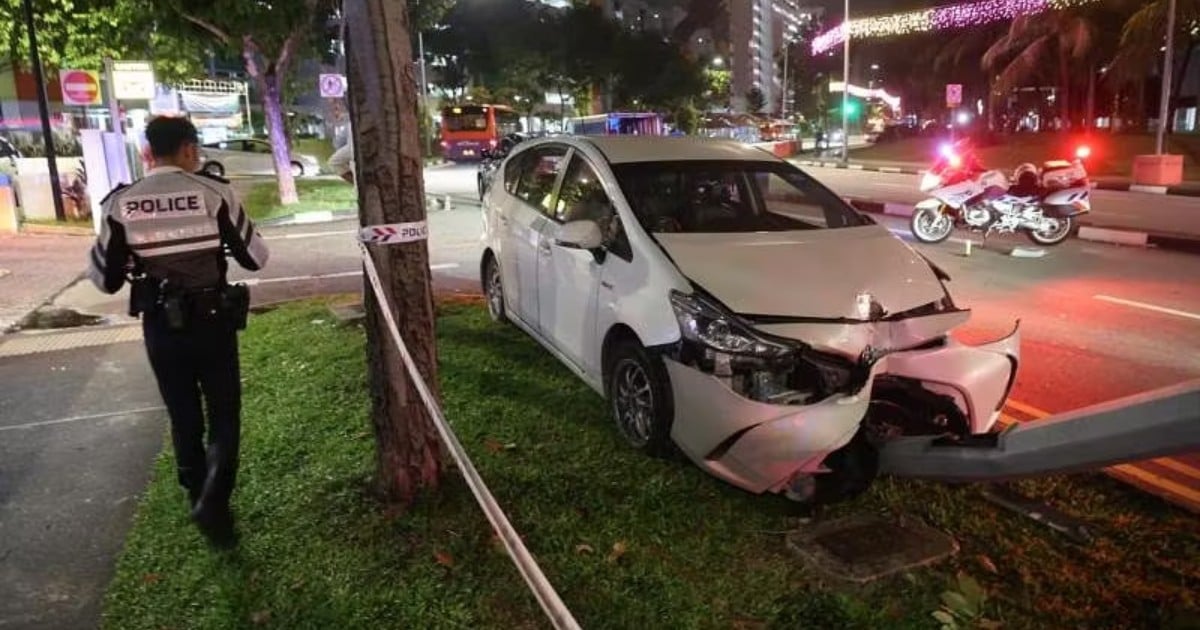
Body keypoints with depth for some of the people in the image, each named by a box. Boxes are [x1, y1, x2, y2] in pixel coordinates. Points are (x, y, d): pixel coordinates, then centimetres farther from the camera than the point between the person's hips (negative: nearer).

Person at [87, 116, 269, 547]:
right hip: (211, 322, -2)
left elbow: (106, 280, 1)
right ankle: (212, 501, -8)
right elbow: (255, 259, -4)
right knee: (224, 416, 10)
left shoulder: (120, 203, -4)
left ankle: (200, 499, 31)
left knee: (183, 418, 19)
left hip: (160, 326, 3)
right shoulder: (214, 193, -10)